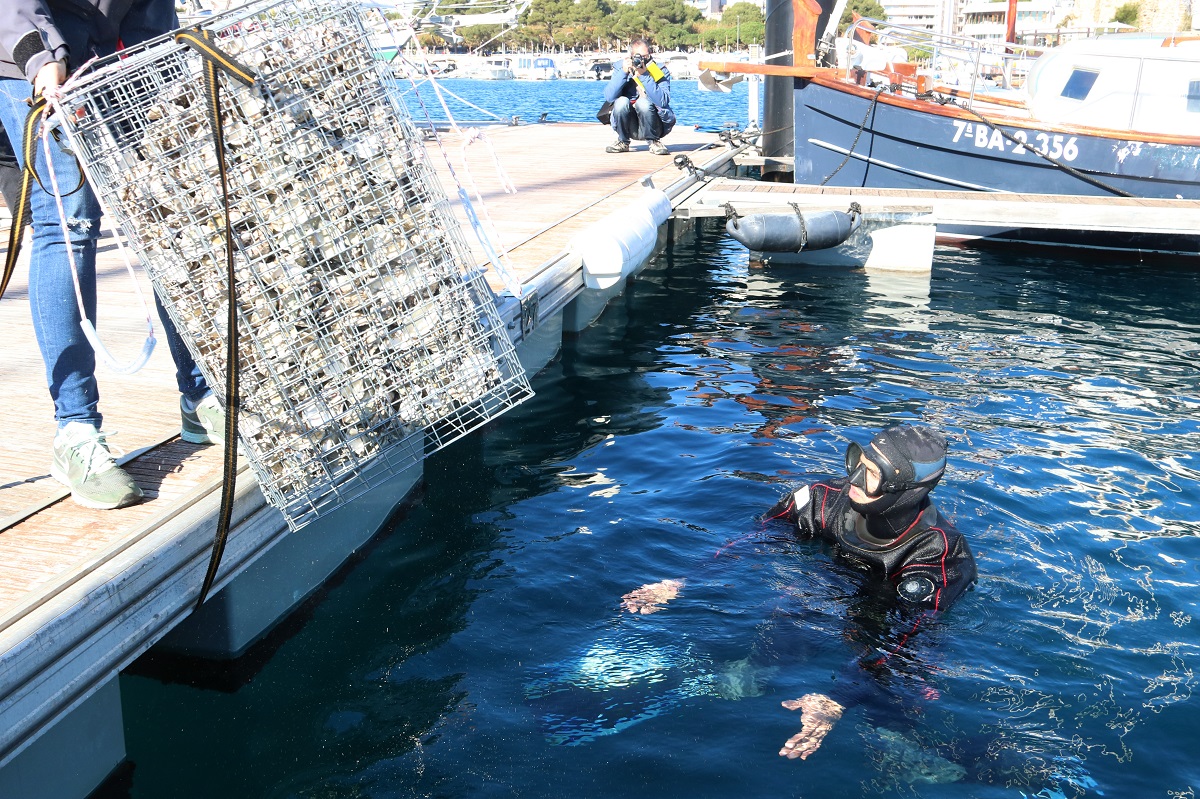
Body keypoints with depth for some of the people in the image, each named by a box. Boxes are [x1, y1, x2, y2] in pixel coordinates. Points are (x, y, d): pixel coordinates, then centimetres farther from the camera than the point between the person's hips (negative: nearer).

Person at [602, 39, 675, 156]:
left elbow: (663, 101, -28)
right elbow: (609, 97, -17)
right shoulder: (621, 68, -3)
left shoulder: (660, 71, -10)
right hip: (630, 128, 2)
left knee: (643, 102, -29)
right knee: (621, 101, -25)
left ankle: (654, 141, -8)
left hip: (656, 127, -2)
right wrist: (623, 72, -24)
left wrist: (644, 76, -30)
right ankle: (623, 142, -3)